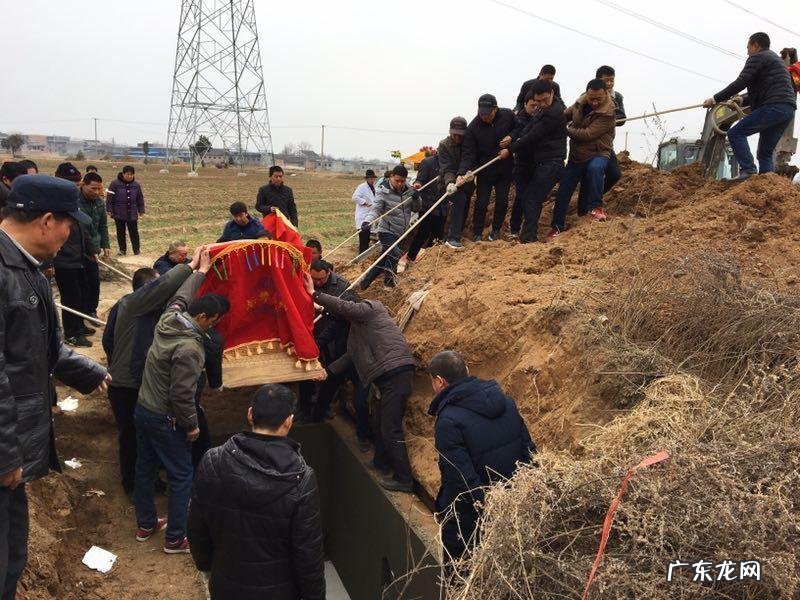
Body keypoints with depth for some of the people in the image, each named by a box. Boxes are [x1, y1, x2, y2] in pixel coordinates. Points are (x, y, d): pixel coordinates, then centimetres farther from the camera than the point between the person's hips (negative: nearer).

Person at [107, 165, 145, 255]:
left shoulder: (136, 185, 3)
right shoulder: (115, 184, -8)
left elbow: (140, 199, 12)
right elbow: (109, 198, -5)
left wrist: (141, 210, 11)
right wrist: (109, 210, -7)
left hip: (132, 214, 2)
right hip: (119, 214, -1)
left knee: (134, 232, 4)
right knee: (120, 233, 8)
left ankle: (136, 250, 15)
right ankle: (122, 249, 20)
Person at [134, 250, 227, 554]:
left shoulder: (168, 320, -5)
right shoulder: (189, 348, -28)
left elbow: (180, 298, 17)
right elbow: (182, 394, -27)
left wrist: (201, 270, 28)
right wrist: (192, 425, -13)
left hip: (143, 410, 9)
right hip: (165, 420, -9)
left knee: (145, 469, 21)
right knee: (181, 477, 5)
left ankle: (145, 524, 38)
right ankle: (175, 538, 15)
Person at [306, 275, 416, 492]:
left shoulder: (371, 307, -1)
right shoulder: (359, 325, 27)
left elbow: (344, 307, -16)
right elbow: (352, 354, 27)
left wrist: (315, 294, -10)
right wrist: (328, 370, 24)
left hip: (396, 374, -10)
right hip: (389, 377, 10)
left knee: (390, 429, -7)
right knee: (381, 421, 22)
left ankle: (403, 479, -1)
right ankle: (381, 462, 38)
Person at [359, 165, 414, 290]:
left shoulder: (408, 190, 2)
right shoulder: (383, 191, -11)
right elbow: (375, 209, -20)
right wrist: (367, 221, -38)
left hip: (401, 233, 5)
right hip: (387, 231, -5)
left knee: (383, 261, 10)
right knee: (395, 254, -23)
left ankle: (365, 282, 25)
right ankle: (388, 280, 0)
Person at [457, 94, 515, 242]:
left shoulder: (507, 115, -10)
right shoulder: (473, 127, -18)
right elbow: (468, 153, -19)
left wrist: (511, 137, -13)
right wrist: (462, 173, -33)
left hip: (505, 168, 2)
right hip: (485, 170, -2)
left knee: (502, 200, 7)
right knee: (481, 202, 0)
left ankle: (496, 230, 25)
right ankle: (477, 233, 13)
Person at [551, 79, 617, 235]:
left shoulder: (608, 114, -23)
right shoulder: (580, 103, -4)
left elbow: (588, 134, -28)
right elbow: (566, 114, 16)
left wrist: (566, 130, -20)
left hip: (598, 153, -5)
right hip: (576, 154, 5)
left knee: (595, 168, -39)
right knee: (563, 191, 4)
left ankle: (595, 206, -20)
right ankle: (557, 225, 20)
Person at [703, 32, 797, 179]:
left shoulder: (757, 57, 2)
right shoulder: (775, 59, 32)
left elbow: (740, 83, -8)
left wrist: (715, 99, -4)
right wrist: (743, 101, 34)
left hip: (774, 106, -9)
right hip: (788, 109, 9)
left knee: (735, 133, -10)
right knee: (765, 152, 12)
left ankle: (748, 170, -22)